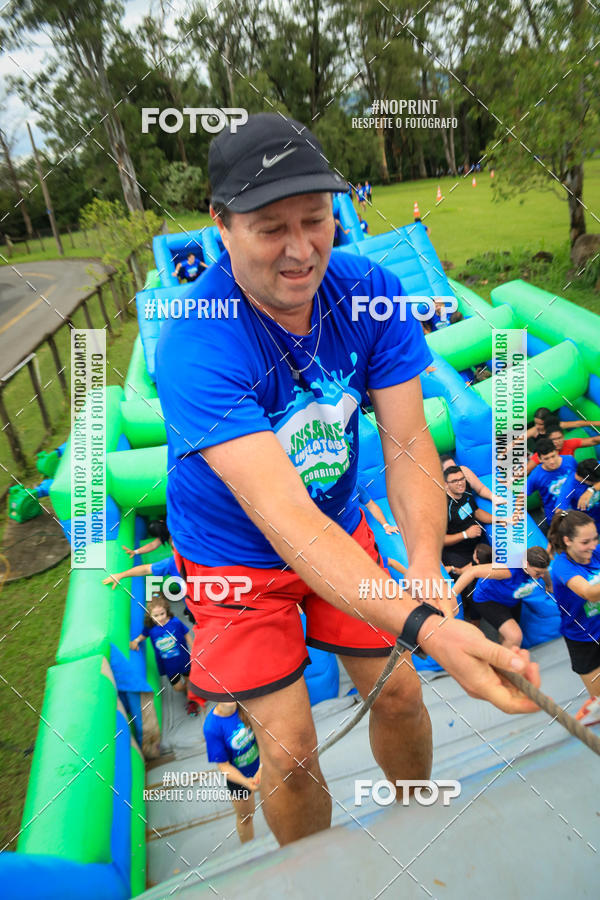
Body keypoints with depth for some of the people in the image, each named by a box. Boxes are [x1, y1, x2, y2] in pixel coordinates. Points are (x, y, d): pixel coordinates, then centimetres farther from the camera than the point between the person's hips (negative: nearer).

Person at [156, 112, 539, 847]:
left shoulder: (371, 293, -15)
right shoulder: (193, 347, -31)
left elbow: (407, 441, -17)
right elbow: (281, 515, -39)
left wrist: (424, 564, -34)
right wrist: (425, 628, -48)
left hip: (341, 528, 4)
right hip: (236, 555, -3)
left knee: (398, 695, 12)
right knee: (288, 746, 1)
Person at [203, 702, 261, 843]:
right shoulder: (211, 727, -33)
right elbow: (224, 766, -23)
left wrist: (262, 766, -29)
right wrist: (246, 782, -36)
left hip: (262, 764, 3)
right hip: (239, 775, -3)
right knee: (245, 816, 22)